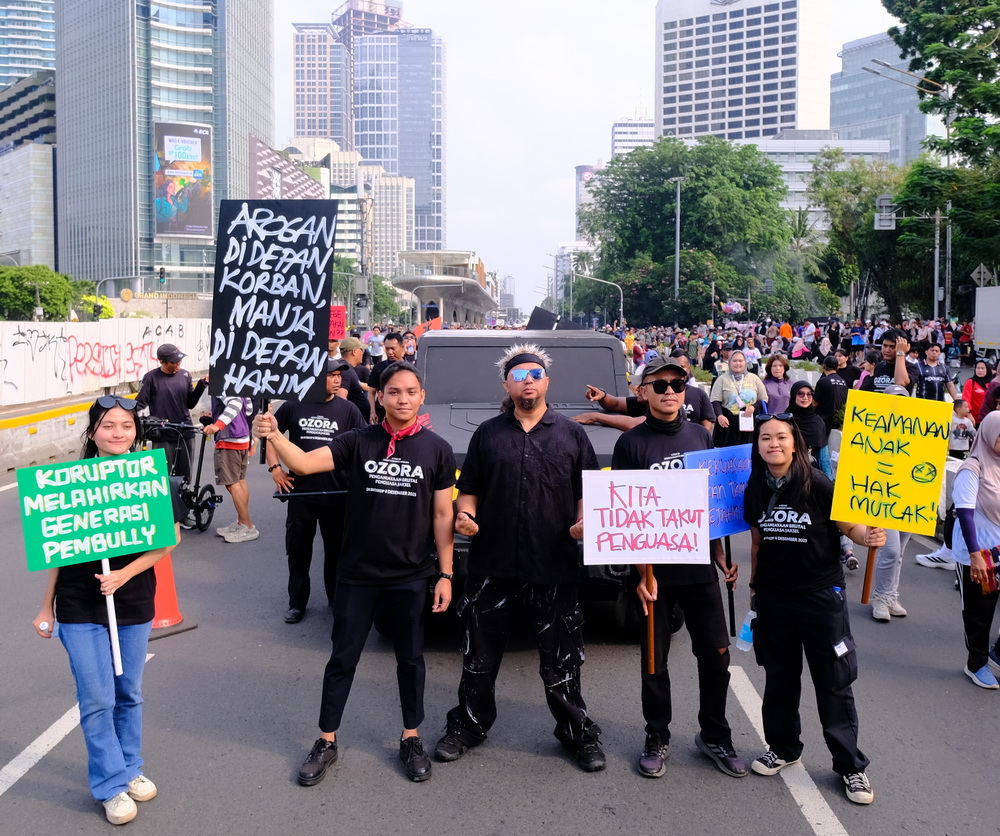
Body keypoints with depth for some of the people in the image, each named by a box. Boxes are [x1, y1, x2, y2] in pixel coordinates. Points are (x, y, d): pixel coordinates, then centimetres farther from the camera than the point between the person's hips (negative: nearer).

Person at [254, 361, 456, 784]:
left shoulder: (437, 449, -3)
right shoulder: (358, 442, -5)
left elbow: (442, 515, 0)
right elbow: (304, 463, -18)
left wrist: (445, 574, -2)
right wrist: (274, 437, -37)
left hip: (411, 575, 0)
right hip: (357, 574, 0)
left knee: (410, 658, 14)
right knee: (342, 659, 9)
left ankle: (411, 739, 30)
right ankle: (326, 742, 25)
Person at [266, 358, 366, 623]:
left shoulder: (347, 409, 0)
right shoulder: (293, 405, 1)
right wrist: (274, 467, 1)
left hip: (337, 494, 0)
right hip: (299, 492, 1)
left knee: (336, 550, 10)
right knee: (297, 549, 10)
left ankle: (337, 601, 26)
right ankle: (297, 602, 24)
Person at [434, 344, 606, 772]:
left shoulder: (571, 433, 8)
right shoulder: (488, 433, 10)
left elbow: (587, 493, 7)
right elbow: (469, 489, 12)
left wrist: (586, 522, -12)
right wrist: (464, 514, -8)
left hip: (554, 565, -1)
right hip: (491, 564, 1)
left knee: (560, 659, 8)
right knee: (480, 655, 12)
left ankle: (578, 732, 25)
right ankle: (468, 725, 30)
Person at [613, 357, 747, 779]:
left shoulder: (701, 436, 7)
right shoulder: (631, 443, -5)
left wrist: (722, 556, 9)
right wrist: (640, 571, -12)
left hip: (700, 566, 3)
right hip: (654, 568, -3)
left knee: (716, 654, 9)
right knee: (655, 660, 9)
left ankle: (715, 736, 28)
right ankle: (657, 738, 27)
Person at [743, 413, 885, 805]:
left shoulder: (819, 485, -13)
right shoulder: (755, 490, 0)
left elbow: (849, 526, -8)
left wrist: (869, 536, -30)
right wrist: (754, 587, 16)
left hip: (821, 595, -4)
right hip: (773, 597, 4)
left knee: (834, 683, 4)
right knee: (779, 677, 16)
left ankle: (850, 765, 19)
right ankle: (783, 748, 35)